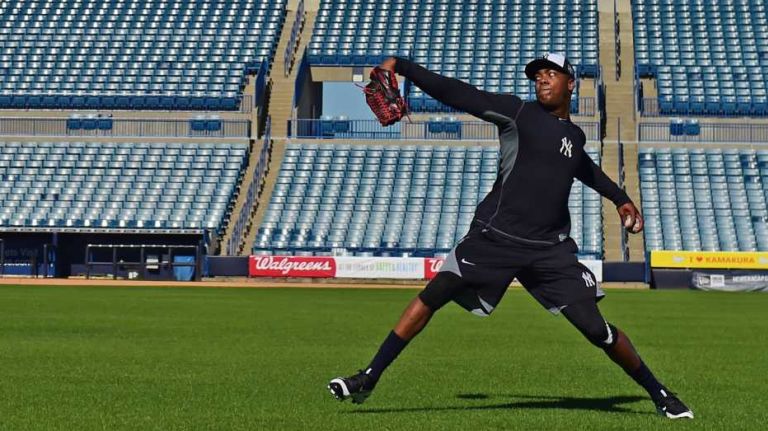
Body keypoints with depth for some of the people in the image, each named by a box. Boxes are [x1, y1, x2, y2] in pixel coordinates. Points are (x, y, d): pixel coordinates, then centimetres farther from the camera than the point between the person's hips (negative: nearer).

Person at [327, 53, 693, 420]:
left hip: (550, 249, 2)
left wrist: (619, 198, 44)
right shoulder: (516, 112, 3)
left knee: (597, 329, -5)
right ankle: (368, 379, -3)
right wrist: (401, 67, -8)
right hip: (495, 238, -2)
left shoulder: (575, 136, 16)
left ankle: (659, 394, 12)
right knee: (432, 296, -12)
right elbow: (456, 94, -3)